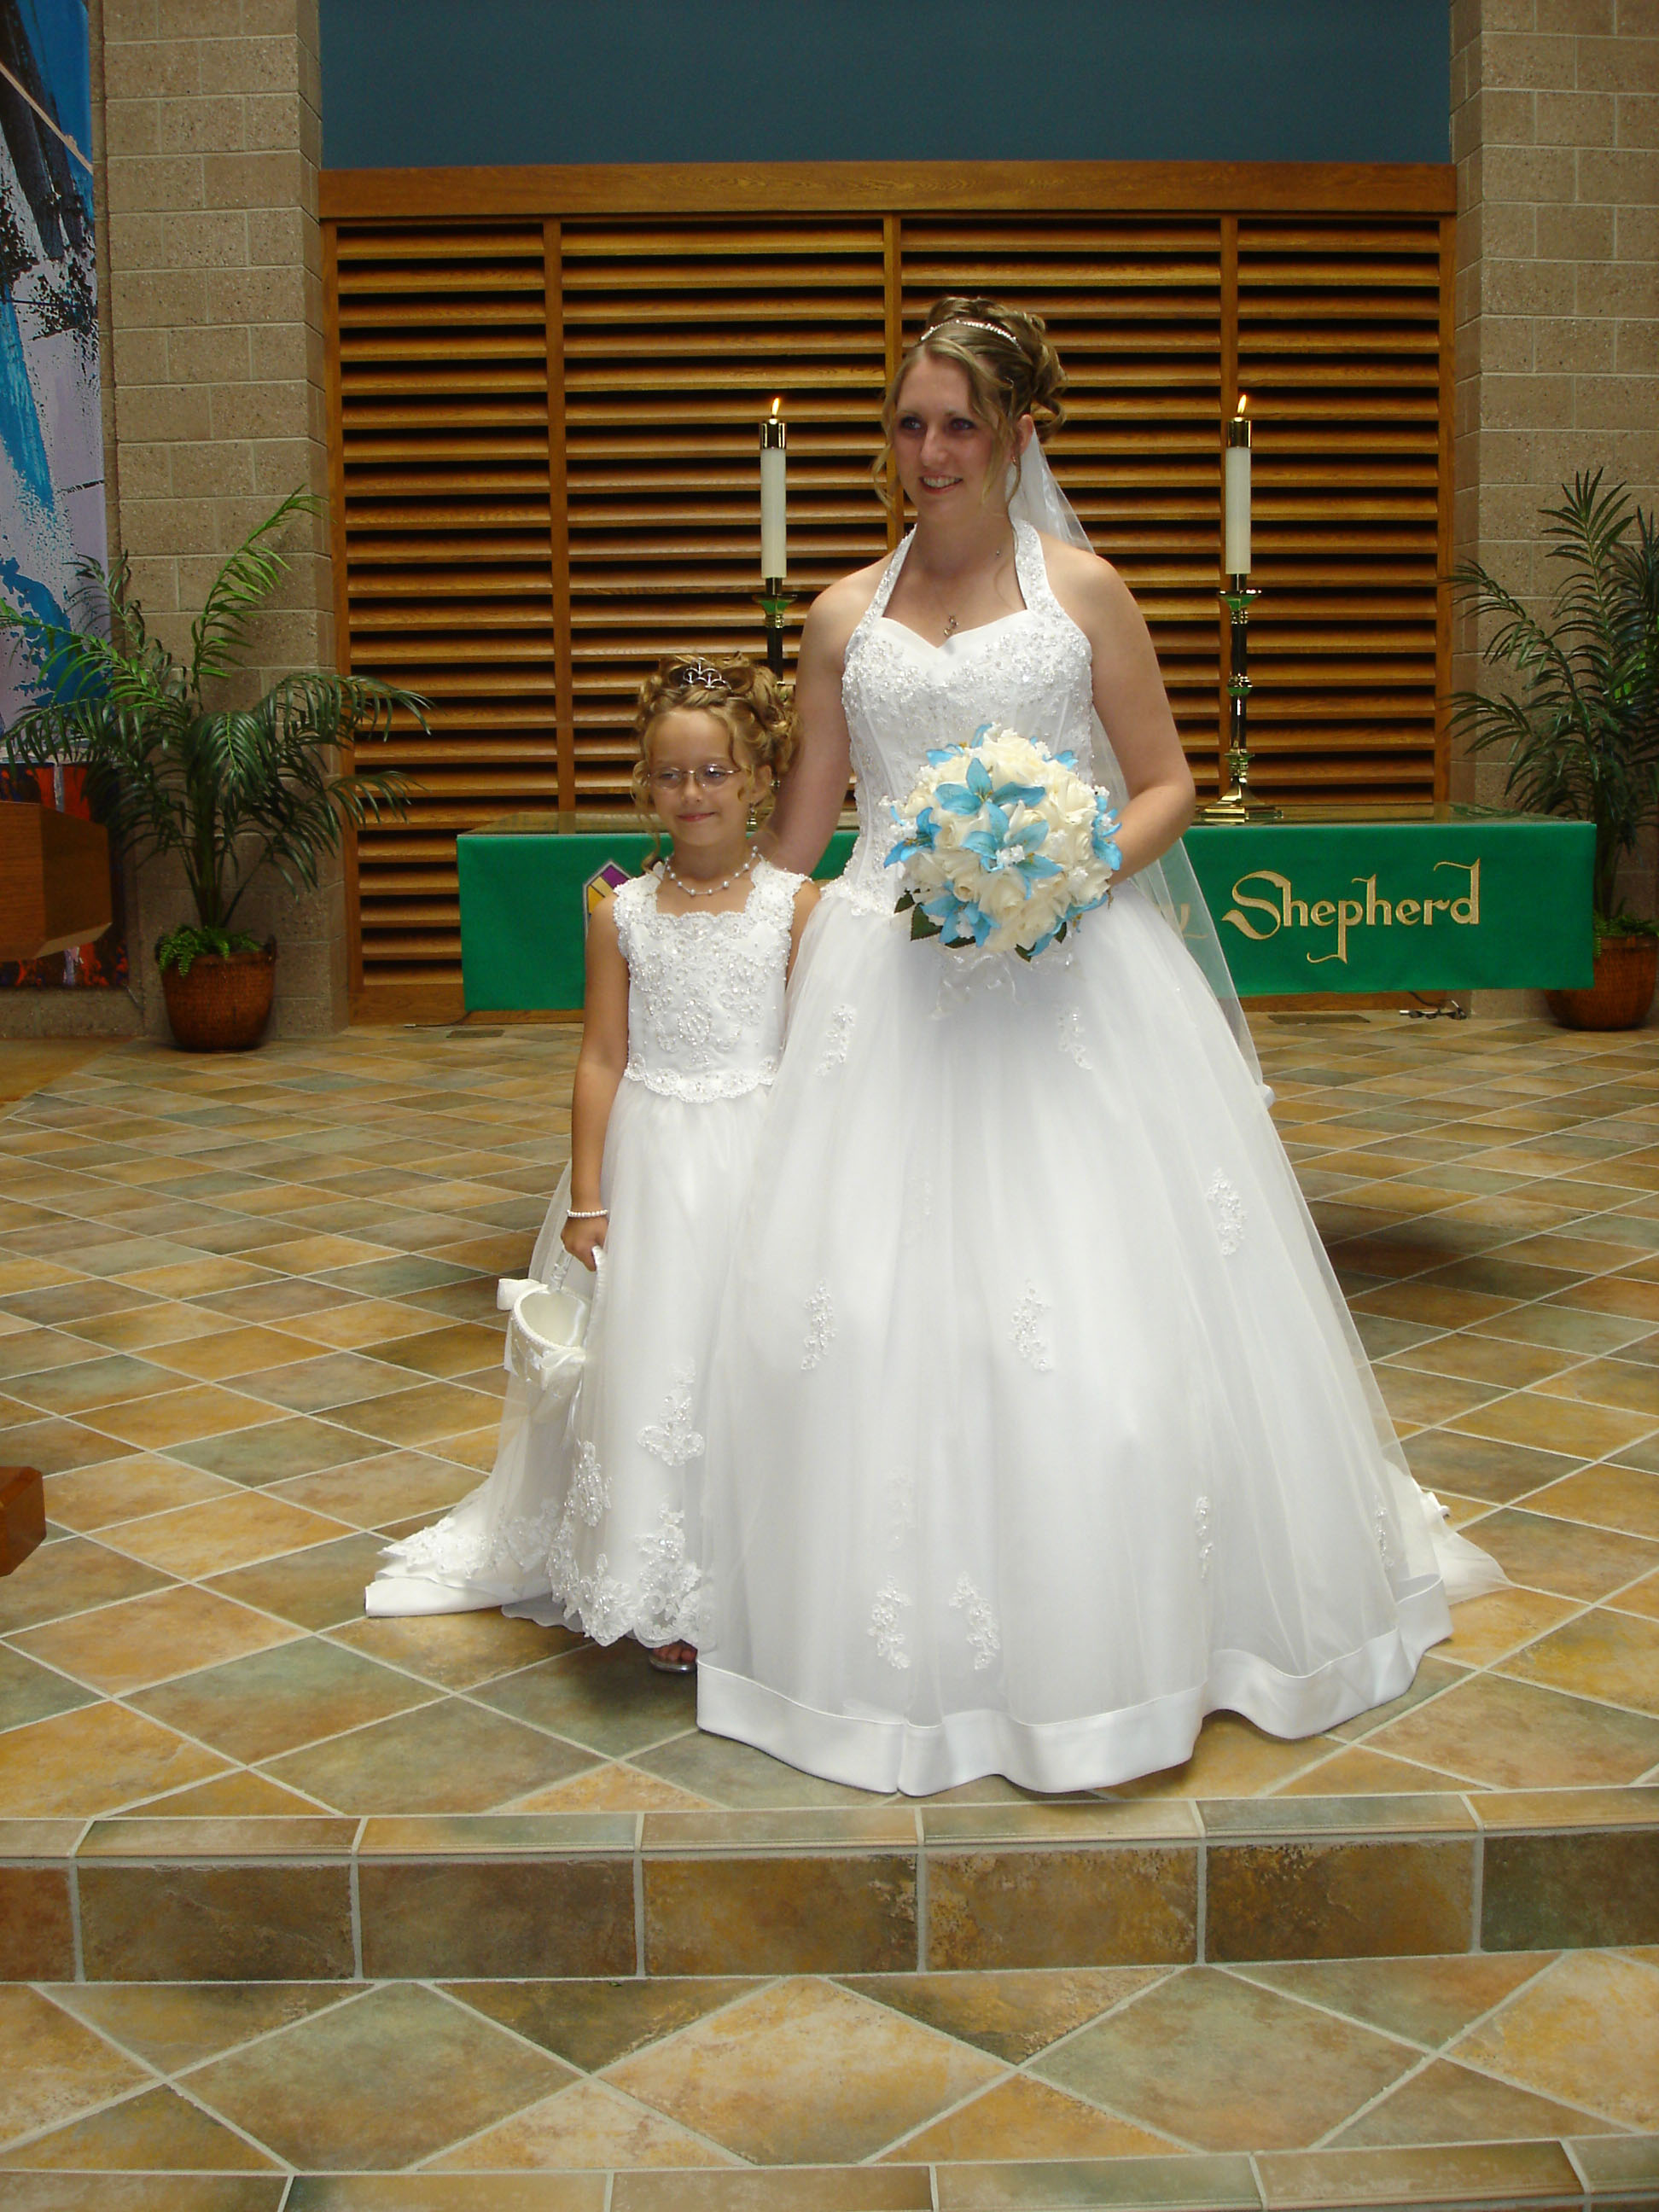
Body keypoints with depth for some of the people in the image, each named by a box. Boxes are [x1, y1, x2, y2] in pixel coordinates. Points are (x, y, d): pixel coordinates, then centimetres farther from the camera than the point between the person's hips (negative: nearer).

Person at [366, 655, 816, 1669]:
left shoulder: (796, 903, -4)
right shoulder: (623, 914, 1)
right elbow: (603, 1059, 1)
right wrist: (586, 1199, -1)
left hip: (759, 1154, -1)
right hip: (651, 1163, 2)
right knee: (643, 1364, 4)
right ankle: (661, 1591, 18)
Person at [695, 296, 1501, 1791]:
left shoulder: (1085, 592, 4)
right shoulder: (847, 616, 11)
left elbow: (1168, 788, 4)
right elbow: (802, 821, 17)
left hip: (1067, 979, -2)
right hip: (888, 982, 3)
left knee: (1100, 1293, -2)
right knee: (871, 1298, -1)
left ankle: (1105, 1632, 17)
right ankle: (906, 1640, 15)